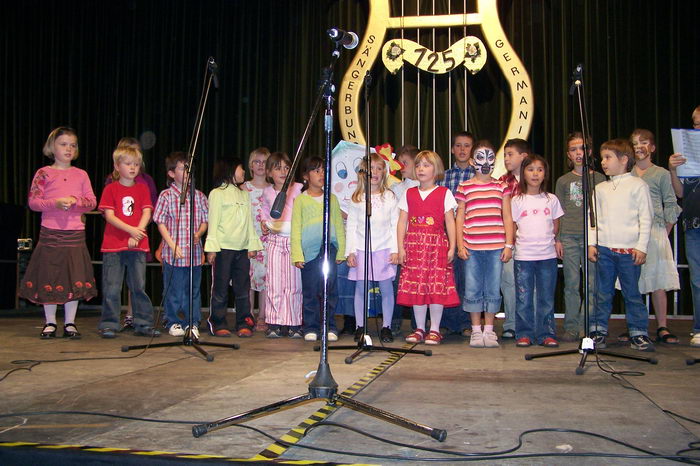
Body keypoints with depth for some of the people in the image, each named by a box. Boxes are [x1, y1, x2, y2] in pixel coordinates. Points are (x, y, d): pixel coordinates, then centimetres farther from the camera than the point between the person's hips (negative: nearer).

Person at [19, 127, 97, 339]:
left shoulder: (81, 175, 10)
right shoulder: (43, 174, 4)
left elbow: (92, 201, 7)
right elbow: (33, 202, -2)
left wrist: (76, 200, -12)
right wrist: (55, 203, -17)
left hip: (75, 233, 2)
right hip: (50, 233, -1)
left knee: (75, 279, 1)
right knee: (48, 279, 3)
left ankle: (70, 323, 12)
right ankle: (50, 323, 16)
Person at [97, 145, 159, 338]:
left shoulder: (142, 188, 11)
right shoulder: (111, 189, 4)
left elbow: (147, 213, 2)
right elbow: (109, 216, -4)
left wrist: (136, 235, -11)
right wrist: (131, 230, -16)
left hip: (138, 245, 2)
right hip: (113, 245, -2)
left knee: (139, 286, 5)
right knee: (111, 287, 0)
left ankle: (143, 324, 11)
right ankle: (109, 325, 9)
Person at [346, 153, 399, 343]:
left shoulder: (390, 197, 6)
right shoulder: (357, 199, 8)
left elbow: (395, 225, 3)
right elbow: (351, 226, 7)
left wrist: (395, 250, -4)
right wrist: (350, 251, 0)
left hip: (384, 249, -1)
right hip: (361, 249, 1)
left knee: (387, 288, 0)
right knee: (361, 288, 2)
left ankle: (386, 327, 9)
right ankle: (360, 327, 10)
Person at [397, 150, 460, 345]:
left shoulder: (444, 193, 4)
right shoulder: (409, 194, 11)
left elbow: (450, 222, 2)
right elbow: (402, 222, 7)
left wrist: (452, 247, -4)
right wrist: (400, 247, 0)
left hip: (437, 245, -2)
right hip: (414, 245, 3)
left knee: (437, 287, -3)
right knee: (415, 287, 4)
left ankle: (435, 329, 8)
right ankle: (419, 329, 15)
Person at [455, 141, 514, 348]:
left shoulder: (501, 187, 10)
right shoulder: (464, 187, 6)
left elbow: (507, 217, 9)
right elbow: (460, 217, 6)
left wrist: (509, 245, 2)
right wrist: (460, 244, -1)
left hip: (496, 247, 1)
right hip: (472, 247, -1)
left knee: (493, 290, 5)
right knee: (472, 290, 3)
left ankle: (489, 330, 16)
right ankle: (476, 331, 15)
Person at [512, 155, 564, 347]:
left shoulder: (551, 199, 7)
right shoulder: (517, 200, 1)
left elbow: (555, 225, 15)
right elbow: (511, 227, 3)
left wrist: (555, 241, 2)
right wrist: (512, 244, -7)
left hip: (548, 255, 2)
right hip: (523, 256, -2)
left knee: (546, 298, 6)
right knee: (524, 298, 2)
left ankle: (546, 334, 14)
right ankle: (524, 334, 12)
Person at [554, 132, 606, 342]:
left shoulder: (599, 179, 9)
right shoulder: (563, 181, 11)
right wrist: (557, 239, 4)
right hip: (569, 237, 1)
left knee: (591, 284, -2)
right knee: (571, 284, 3)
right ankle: (571, 327, 8)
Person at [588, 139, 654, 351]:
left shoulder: (637, 185, 1)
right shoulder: (600, 189, 13)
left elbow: (646, 218, -2)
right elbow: (594, 218, 13)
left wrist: (642, 247, -7)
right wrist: (592, 244, 4)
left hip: (629, 250, -3)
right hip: (604, 248, 4)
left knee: (632, 293, 1)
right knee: (603, 293, 6)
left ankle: (638, 333, 10)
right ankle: (598, 331, 13)